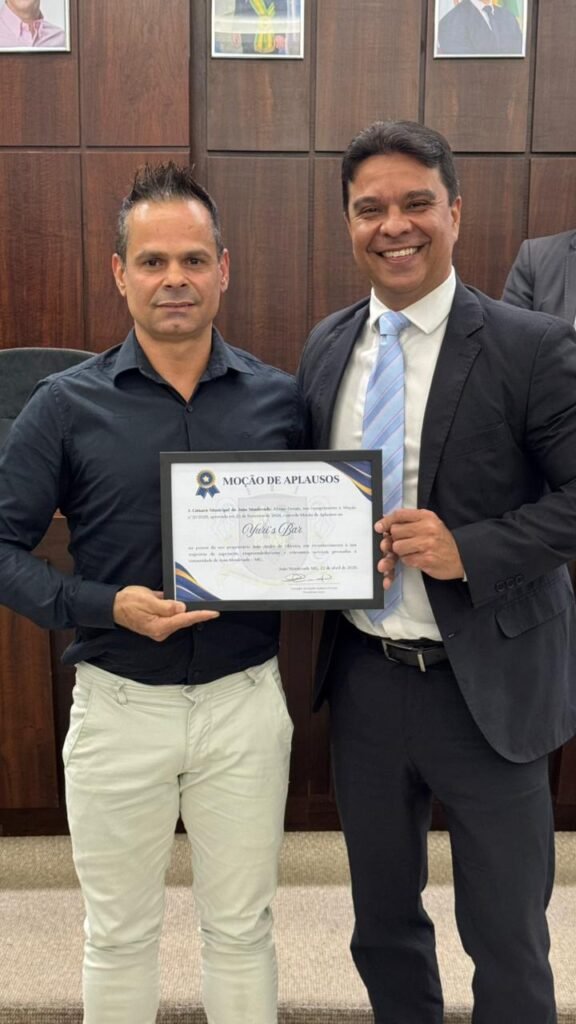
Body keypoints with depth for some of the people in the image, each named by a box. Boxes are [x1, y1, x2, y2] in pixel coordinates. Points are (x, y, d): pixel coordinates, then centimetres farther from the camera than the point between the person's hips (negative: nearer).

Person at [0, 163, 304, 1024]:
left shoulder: (279, 398, -1)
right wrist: (105, 606, -19)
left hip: (246, 701, 1)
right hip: (118, 704, -1)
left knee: (241, 928, 19)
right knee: (120, 935, 18)